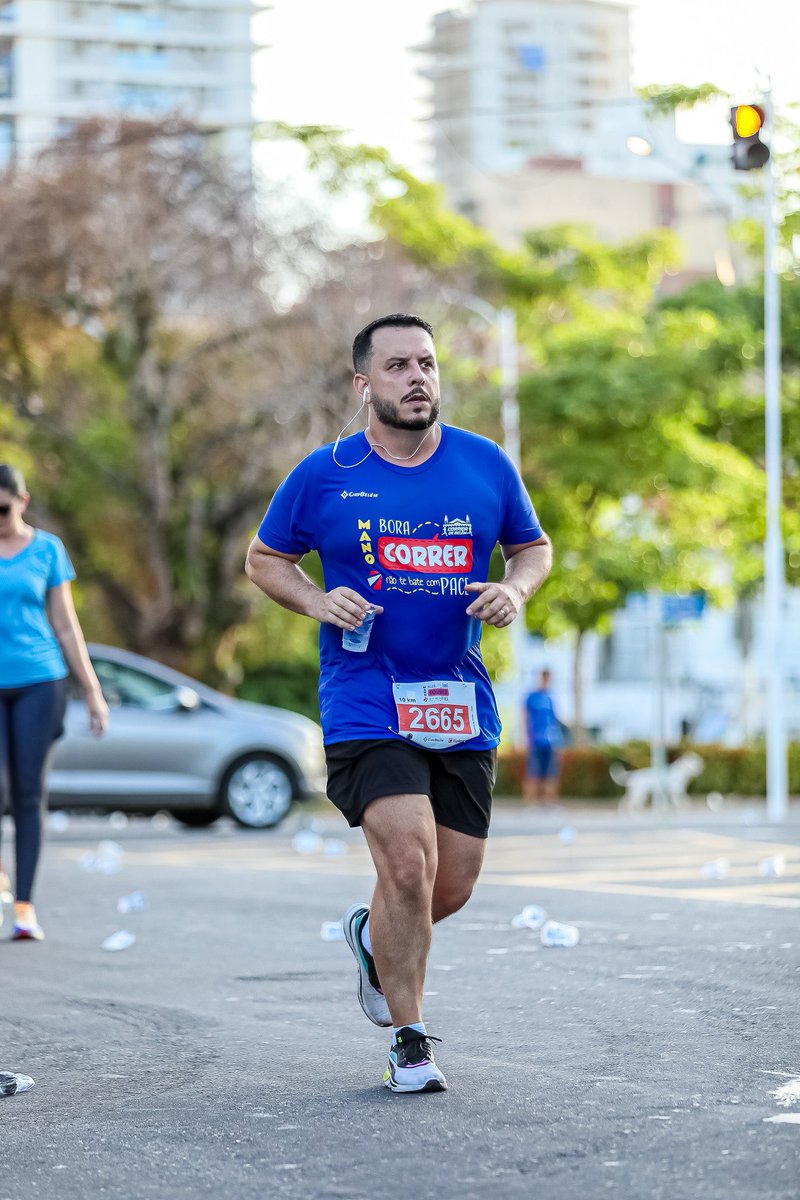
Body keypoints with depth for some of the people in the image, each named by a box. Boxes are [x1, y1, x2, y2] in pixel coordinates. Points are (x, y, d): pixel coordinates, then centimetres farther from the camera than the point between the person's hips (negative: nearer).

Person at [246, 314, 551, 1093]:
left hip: (461, 704, 4)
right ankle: (409, 1042, -1)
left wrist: (515, 590, -5)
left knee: (453, 886, 6)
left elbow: (534, 546, 17)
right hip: (365, 702, -3)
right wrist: (316, 601, -9)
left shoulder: (486, 466, 5)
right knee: (409, 865, -17)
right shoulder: (324, 475, -1)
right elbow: (264, 558, 11)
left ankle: (373, 939, 41)